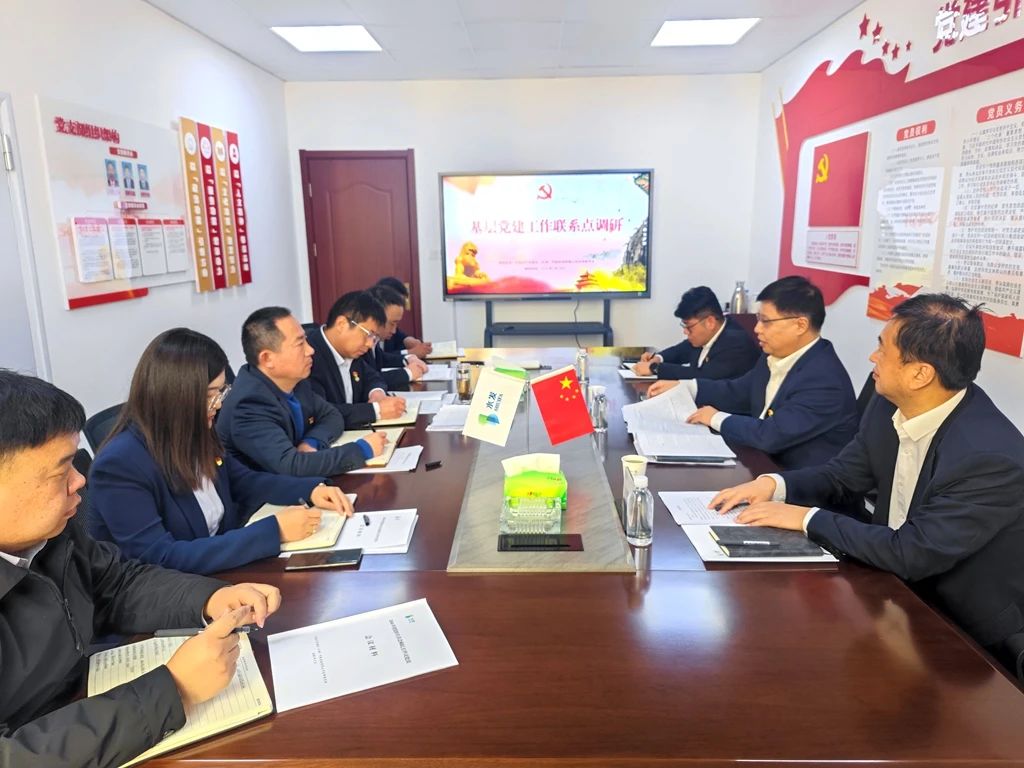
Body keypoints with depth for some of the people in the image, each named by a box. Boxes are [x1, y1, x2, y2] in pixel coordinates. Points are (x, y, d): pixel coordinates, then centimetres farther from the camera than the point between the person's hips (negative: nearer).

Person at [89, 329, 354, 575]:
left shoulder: (197, 435, -2)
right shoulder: (120, 465, -23)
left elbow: (242, 481, 14)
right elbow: (162, 560, -27)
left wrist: (311, 489, -3)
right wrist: (274, 530, -29)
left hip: (219, 572, 6)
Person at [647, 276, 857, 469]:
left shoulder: (825, 380, -26)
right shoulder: (776, 356, 3)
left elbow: (771, 435, -30)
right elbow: (737, 392, 15)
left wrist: (717, 419, -15)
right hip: (766, 465, 8)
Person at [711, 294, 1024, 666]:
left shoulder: (992, 457, -30)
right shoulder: (891, 405, -8)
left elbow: (912, 554, -30)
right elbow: (841, 475, 4)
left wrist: (808, 519, -24)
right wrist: (775, 484, -14)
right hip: (898, 587, 6)